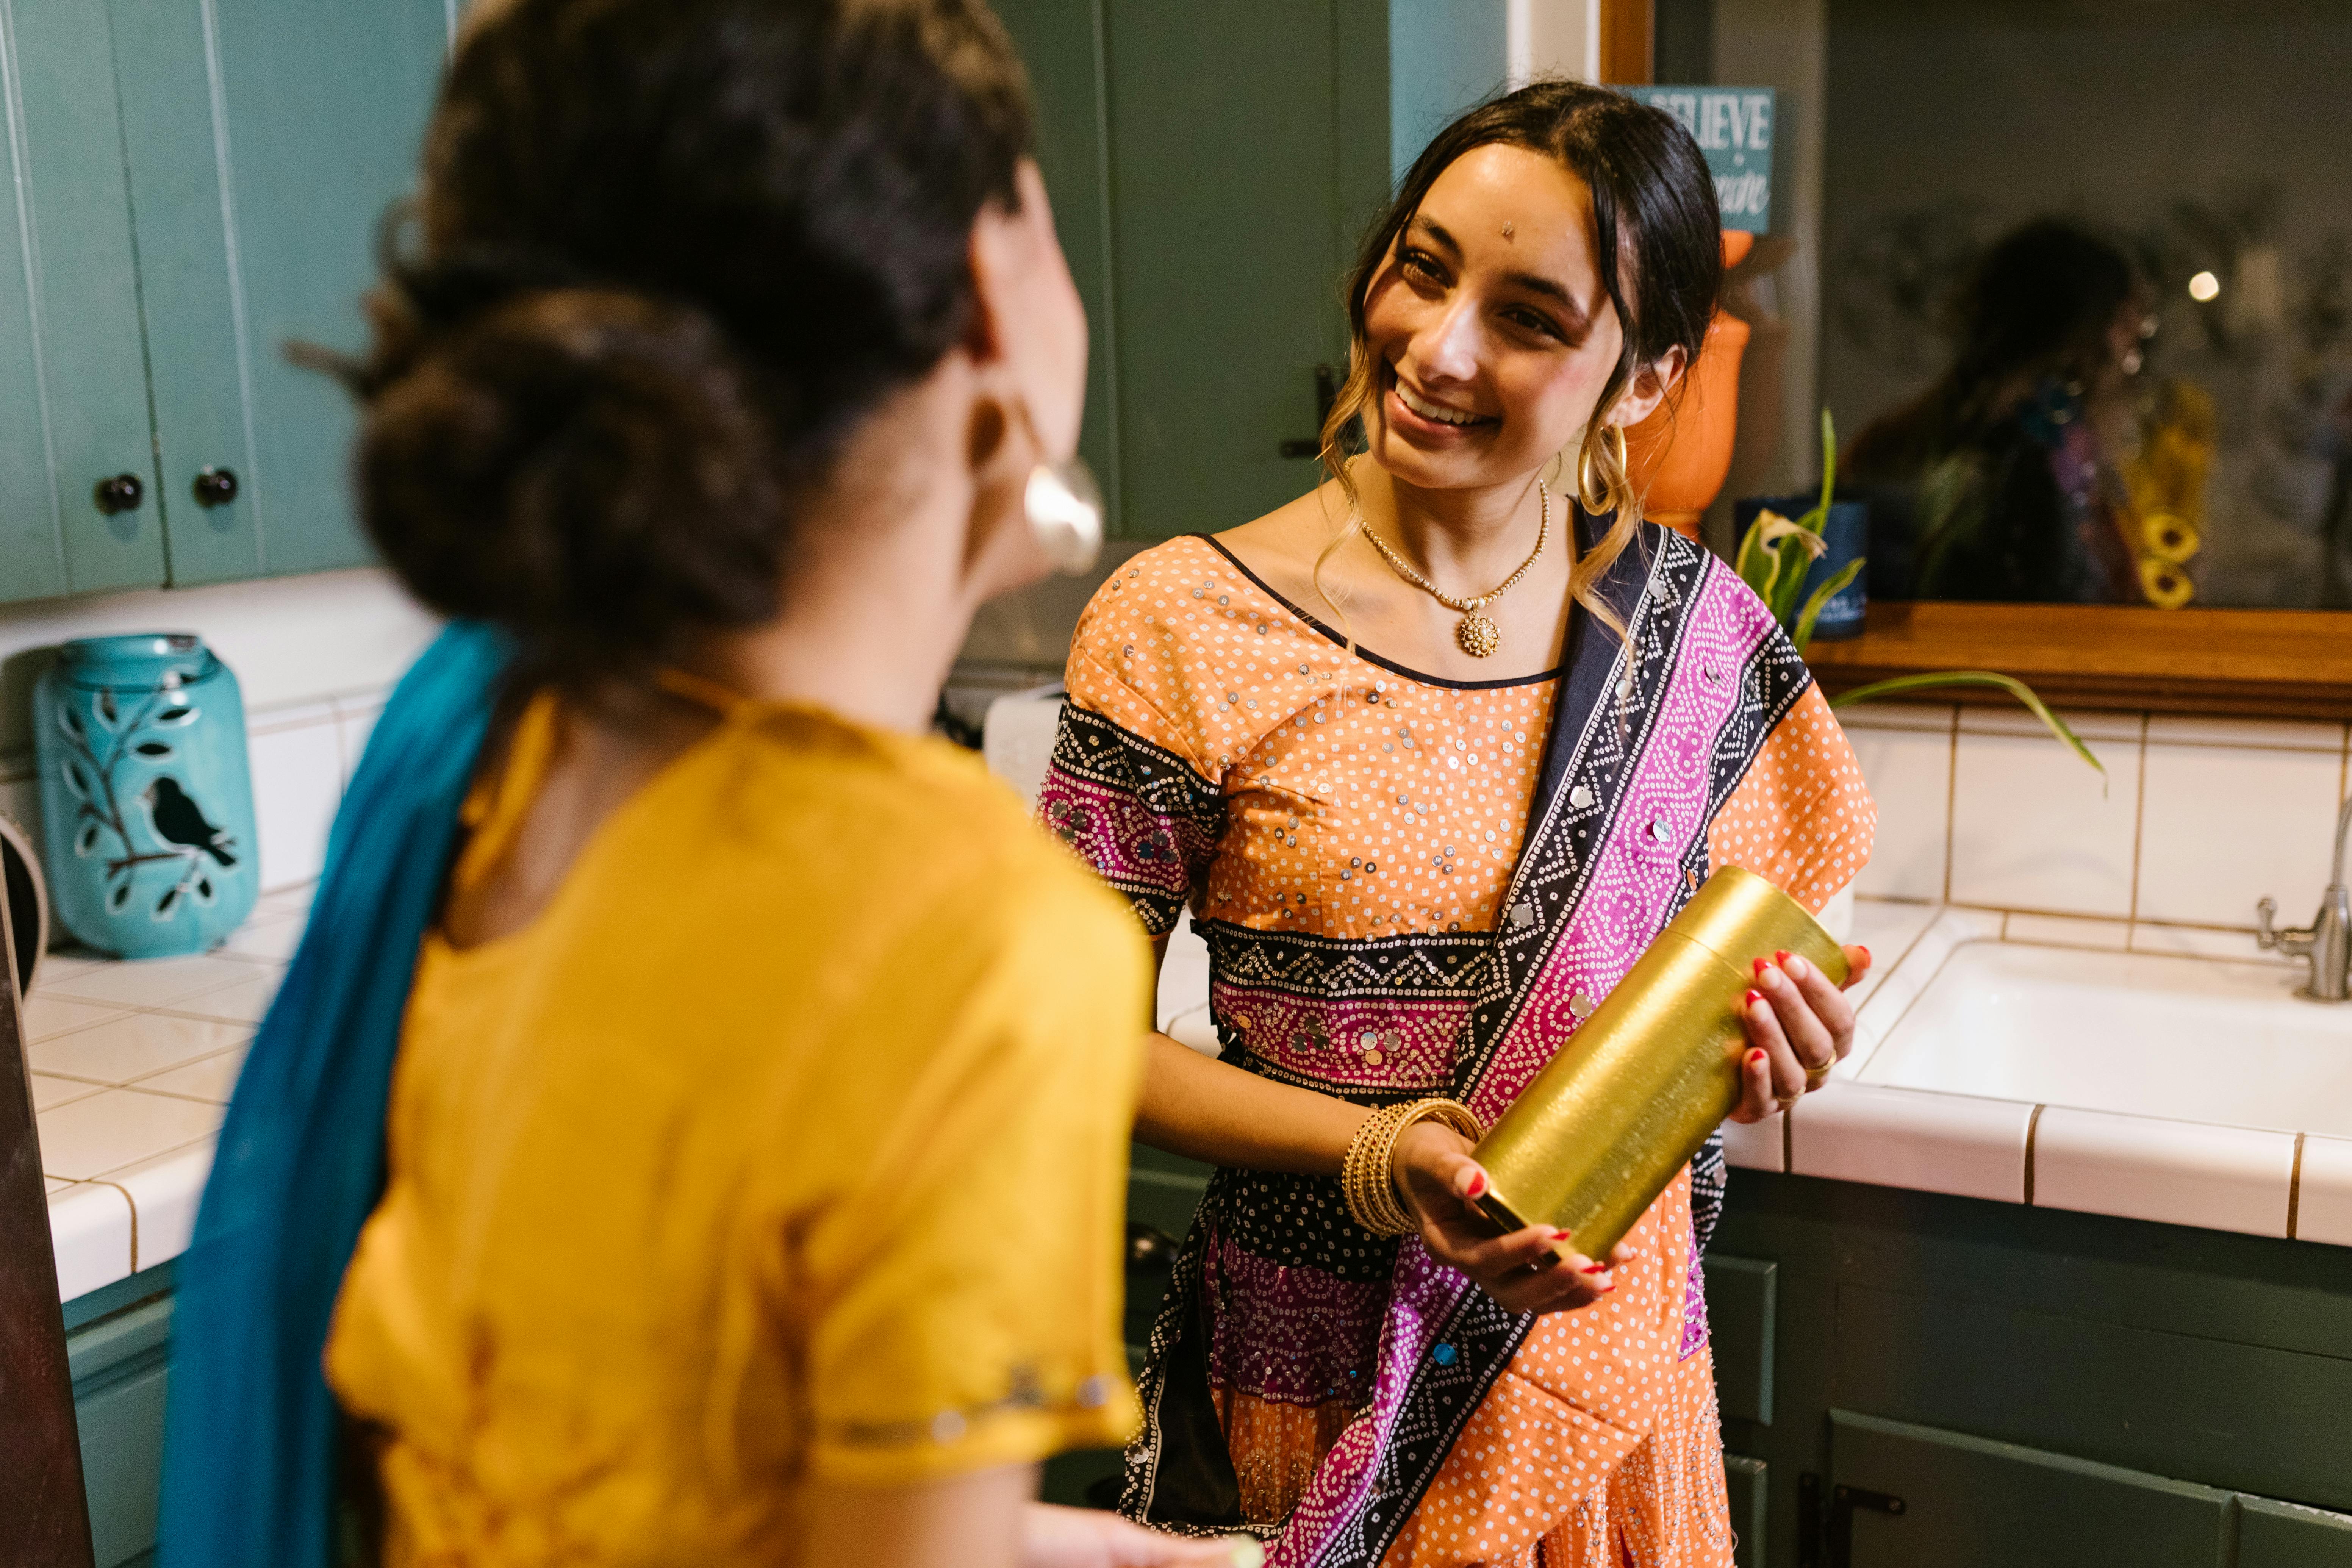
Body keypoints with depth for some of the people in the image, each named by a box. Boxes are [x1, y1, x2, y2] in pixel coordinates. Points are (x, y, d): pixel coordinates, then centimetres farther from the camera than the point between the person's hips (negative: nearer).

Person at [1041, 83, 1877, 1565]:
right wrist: (1369, 1152, -23)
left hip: (1612, 1351, 4)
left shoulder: (1692, 621, -4)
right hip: (1326, 1381, -3)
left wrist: (1765, 1039, -13)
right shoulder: (1181, 628, -15)